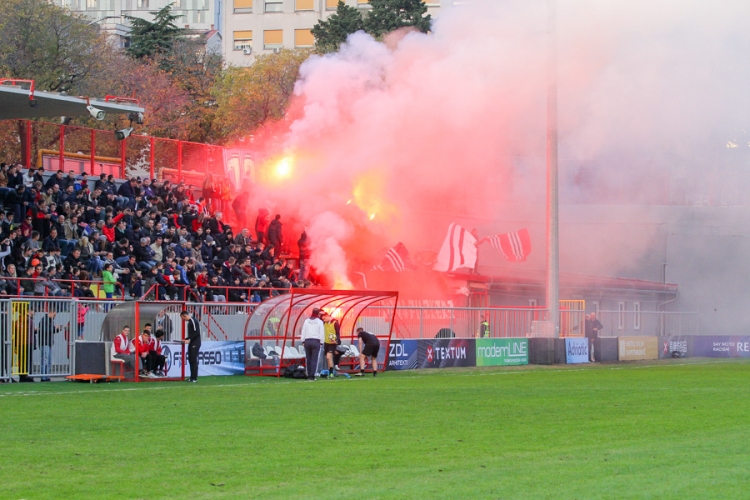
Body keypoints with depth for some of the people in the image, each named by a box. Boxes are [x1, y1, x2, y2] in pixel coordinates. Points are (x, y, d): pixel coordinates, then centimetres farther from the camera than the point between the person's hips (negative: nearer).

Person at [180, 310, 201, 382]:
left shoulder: (193, 321, -13)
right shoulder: (189, 322, 17)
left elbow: (196, 332, -19)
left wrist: (189, 340, -17)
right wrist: (186, 339, 10)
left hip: (195, 343, -10)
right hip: (191, 343, 10)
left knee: (193, 360, -10)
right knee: (191, 360, 8)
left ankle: (194, 378, -10)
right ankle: (192, 377, 11)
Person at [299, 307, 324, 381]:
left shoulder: (306, 321, 7)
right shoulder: (320, 322, -2)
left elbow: (303, 332, 7)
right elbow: (322, 333, -2)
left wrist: (303, 341, 13)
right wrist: (321, 342, 6)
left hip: (307, 341, 3)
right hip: (316, 341, -3)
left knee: (308, 359, 9)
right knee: (314, 359, -4)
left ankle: (309, 375, 11)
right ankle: (312, 376, -11)